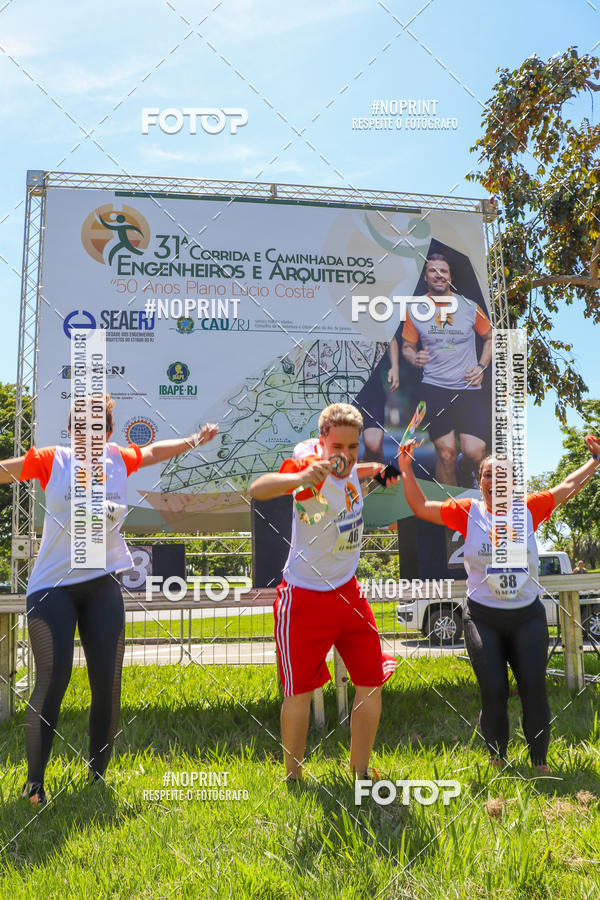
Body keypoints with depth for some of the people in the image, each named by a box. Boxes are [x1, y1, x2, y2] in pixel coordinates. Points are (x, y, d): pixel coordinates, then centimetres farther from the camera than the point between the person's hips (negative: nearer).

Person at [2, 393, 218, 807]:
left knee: (108, 684, 2)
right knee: (52, 679, -13)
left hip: (103, 585, 4)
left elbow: (153, 451, 25)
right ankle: (34, 784, -1)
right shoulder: (52, 460, -2)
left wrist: (193, 441, 29)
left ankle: (98, 779, 20)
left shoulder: (119, 460, 7)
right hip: (52, 586, -3)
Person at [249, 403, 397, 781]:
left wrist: (370, 470, 13)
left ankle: (360, 773, 23)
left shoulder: (350, 468, -1)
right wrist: (300, 478, -57)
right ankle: (293, 779, 18)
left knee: (371, 684, 7)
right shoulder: (311, 463, -21)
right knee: (300, 691, 1)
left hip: (348, 592, 7)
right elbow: (257, 490, -41)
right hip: (305, 597, -7)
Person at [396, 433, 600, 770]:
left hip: (528, 616, 1)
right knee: (493, 692, -1)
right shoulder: (468, 512, -1)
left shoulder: (528, 509, 0)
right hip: (483, 618, -1)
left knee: (534, 688, -2)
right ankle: (497, 763, 17)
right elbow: (422, 507, 2)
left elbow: (569, 486, 11)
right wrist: (407, 471, -4)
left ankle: (541, 764, 13)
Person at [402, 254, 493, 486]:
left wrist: (481, 367, 4)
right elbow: (407, 346, 13)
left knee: (474, 452, -12)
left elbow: (490, 337, 18)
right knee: (446, 451, -7)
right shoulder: (414, 310, 4)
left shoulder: (470, 307, 5)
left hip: (469, 389, 0)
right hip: (433, 389, 0)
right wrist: (414, 358, -10)